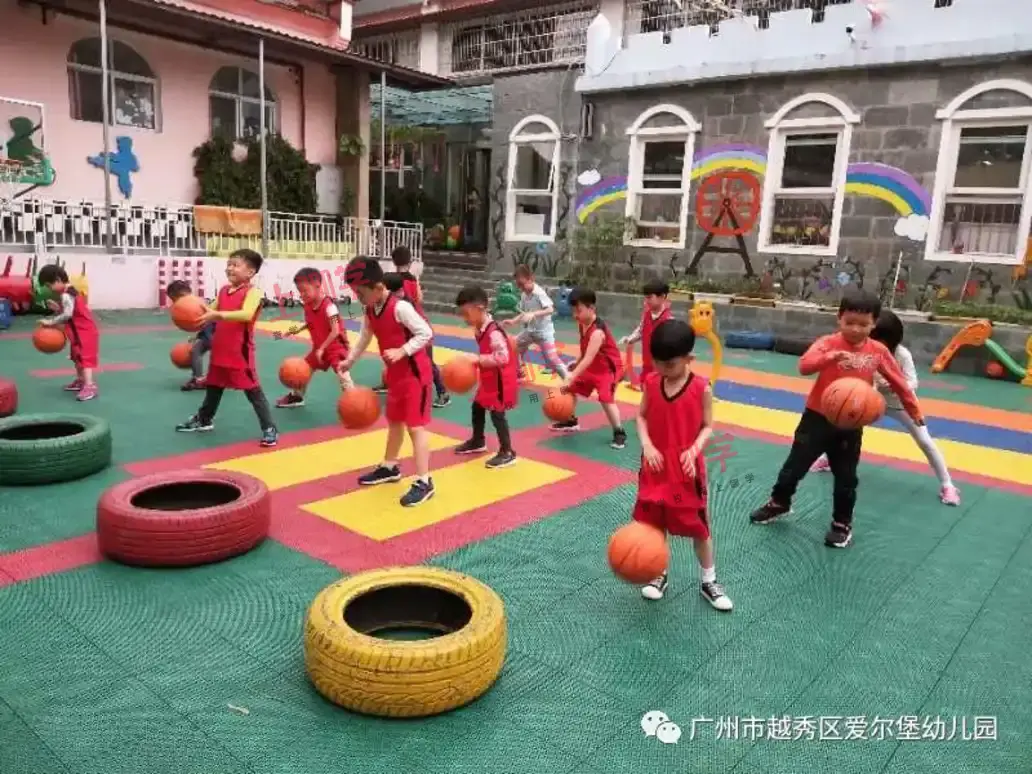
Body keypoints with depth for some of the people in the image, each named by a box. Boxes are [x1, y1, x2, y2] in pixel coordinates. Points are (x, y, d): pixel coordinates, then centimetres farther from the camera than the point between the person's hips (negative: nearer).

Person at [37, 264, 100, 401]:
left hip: (85, 331, -11)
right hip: (80, 331, 11)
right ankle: (80, 380, 37)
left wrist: (51, 322, -22)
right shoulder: (70, 292, 11)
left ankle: (89, 386, -21)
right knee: (77, 356, 23)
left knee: (84, 357, -16)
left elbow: (67, 315, -29)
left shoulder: (66, 295, -20)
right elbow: (69, 311, 12)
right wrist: (58, 308, -1)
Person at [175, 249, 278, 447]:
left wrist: (217, 315, -35)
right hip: (220, 349, 8)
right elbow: (212, 311, 20)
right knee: (213, 386, 24)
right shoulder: (224, 290, 10)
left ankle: (270, 429, 0)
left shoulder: (253, 292, -15)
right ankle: (204, 420, 43)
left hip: (240, 351, -8)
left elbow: (246, 314, -31)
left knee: (252, 389, -6)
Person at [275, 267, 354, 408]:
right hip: (318, 347, 9)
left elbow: (335, 331, -27)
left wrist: (322, 349, -26)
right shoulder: (307, 306, -2)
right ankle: (296, 396, 42)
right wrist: (297, 330, 3)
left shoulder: (328, 306, -27)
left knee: (342, 374, -23)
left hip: (335, 346, -8)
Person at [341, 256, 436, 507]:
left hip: (415, 373, -9)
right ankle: (390, 467, 39)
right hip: (395, 374, 9)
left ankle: (424, 482, -4)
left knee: (415, 425, -9)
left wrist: (401, 351, -29)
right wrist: (349, 361, 19)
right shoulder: (370, 311, 2)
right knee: (394, 421, 21)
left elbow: (426, 333, -23)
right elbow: (365, 338, 18)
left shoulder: (400, 307, -24)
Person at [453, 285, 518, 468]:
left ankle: (507, 452, 5)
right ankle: (477, 442, 42)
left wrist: (479, 359, -30)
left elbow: (502, 357, -32)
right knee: (477, 406, 22)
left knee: (497, 413, -7)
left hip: (501, 381, -11)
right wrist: (476, 360, 2)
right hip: (489, 379, 11)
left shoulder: (493, 332, -27)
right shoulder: (480, 329, 4)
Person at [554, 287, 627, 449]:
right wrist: (576, 363, 10)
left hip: (608, 367, -10)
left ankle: (619, 432, -7)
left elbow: (588, 359, -38)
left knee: (606, 398, -24)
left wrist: (570, 378, -40)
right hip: (592, 367, 10)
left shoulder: (597, 331, -33)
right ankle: (571, 421, 33)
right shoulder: (582, 324, -4)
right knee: (570, 388, 13)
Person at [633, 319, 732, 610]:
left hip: (687, 469, -3)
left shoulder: (701, 388, -13)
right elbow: (641, 417, 3)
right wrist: (647, 445, -13)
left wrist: (694, 450, -21)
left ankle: (709, 581, 28)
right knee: (654, 523, 15)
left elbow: (707, 426, -5)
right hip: (656, 466, 3)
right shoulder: (651, 382, -4)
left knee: (699, 526, 10)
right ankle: (659, 575, 34)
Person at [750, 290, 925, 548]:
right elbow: (804, 366, -31)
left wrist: (913, 409, 16)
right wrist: (830, 357, -48)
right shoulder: (828, 343, -14)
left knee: (846, 478, 11)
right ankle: (778, 503, 33)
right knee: (795, 465, 9)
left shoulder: (878, 351, -3)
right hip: (818, 418, -2)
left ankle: (842, 524, 29)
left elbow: (898, 381, 10)